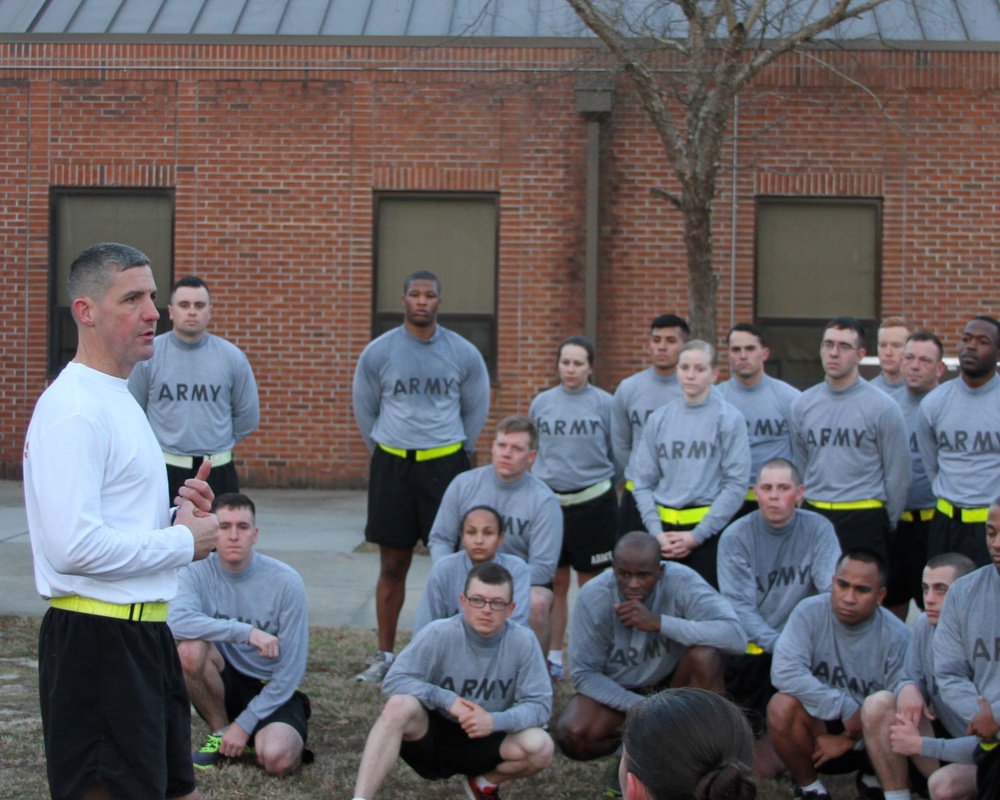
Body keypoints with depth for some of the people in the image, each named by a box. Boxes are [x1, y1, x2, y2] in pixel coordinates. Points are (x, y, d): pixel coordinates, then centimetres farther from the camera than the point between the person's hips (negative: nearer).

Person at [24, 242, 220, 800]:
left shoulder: (119, 399, 17)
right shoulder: (73, 410, -17)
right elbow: (74, 546, -27)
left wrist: (179, 517, 4)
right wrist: (184, 541, -15)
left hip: (144, 631, 11)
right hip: (96, 641, -11)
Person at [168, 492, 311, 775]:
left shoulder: (286, 582, -14)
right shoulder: (196, 571, -10)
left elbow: (291, 670, -12)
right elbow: (176, 621, -32)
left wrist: (245, 724, -15)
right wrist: (247, 632, -36)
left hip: (272, 690, -2)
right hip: (226, 682, 2)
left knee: (277, 759, -31)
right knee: (190, 648, -30)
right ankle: (220, 730, -5)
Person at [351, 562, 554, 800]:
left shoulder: (523, 642, -12)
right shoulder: (439, 634, -15)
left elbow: (539, 704, -13)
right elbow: (394, 680, -17)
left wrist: (496, 721, -31)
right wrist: (446, 700, -27)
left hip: (487, 743, 2)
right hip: (432, 734, -1)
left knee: (540, 747, -26)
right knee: (400, 705, -32)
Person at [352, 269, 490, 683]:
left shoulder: (464, 354, 1)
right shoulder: (378, 353, 0)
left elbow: (476, 410, 14)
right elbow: (364, 411, 12)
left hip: (446, 466, 0)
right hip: (392, 467, 0)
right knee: (392, 565, 5)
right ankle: (385, 656, 13)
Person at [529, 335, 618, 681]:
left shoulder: (605, 403, -3)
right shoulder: (541, 403, 6)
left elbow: (617, 454, 4)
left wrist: (612, 489, 5)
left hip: (593, 502, -2)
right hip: (548, 500, 2)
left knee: (590, 583, 5)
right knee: (555, 582, 8)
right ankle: (553, 655, 16)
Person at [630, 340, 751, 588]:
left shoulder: (729, 419, -2)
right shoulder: (659, 418, 8)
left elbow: (736, 483, -8)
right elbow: (643, 481, 8)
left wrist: (697, 535, -11)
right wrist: (656, 531, -6)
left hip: (709, 532, -3)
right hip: (664, 528, 3)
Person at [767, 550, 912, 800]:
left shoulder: (897, 636, -15)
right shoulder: (810, 613, -15)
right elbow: (783, 672, -28)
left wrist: (848, 741, -19)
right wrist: (846, 708, -29)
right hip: (820, 726, 0)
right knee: (782, 706, -31)